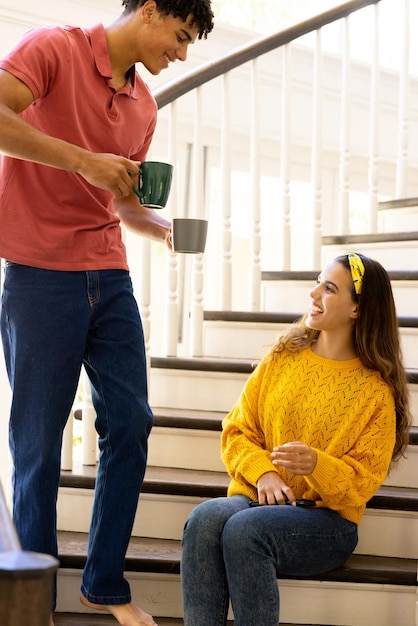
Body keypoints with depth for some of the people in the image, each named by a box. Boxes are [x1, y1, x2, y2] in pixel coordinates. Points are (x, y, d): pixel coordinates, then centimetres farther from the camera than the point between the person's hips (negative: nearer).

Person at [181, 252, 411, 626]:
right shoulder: (281, 358, 11)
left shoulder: (375, 392, 0)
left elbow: (362, 483, -2)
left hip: (328, 518, -3)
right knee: (204, 519, -30)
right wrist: (264, 472, -9)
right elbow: (237, 431, 11)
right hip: (257, 497, 4)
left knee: (244, 528, -34)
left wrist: (316, 465, -22)